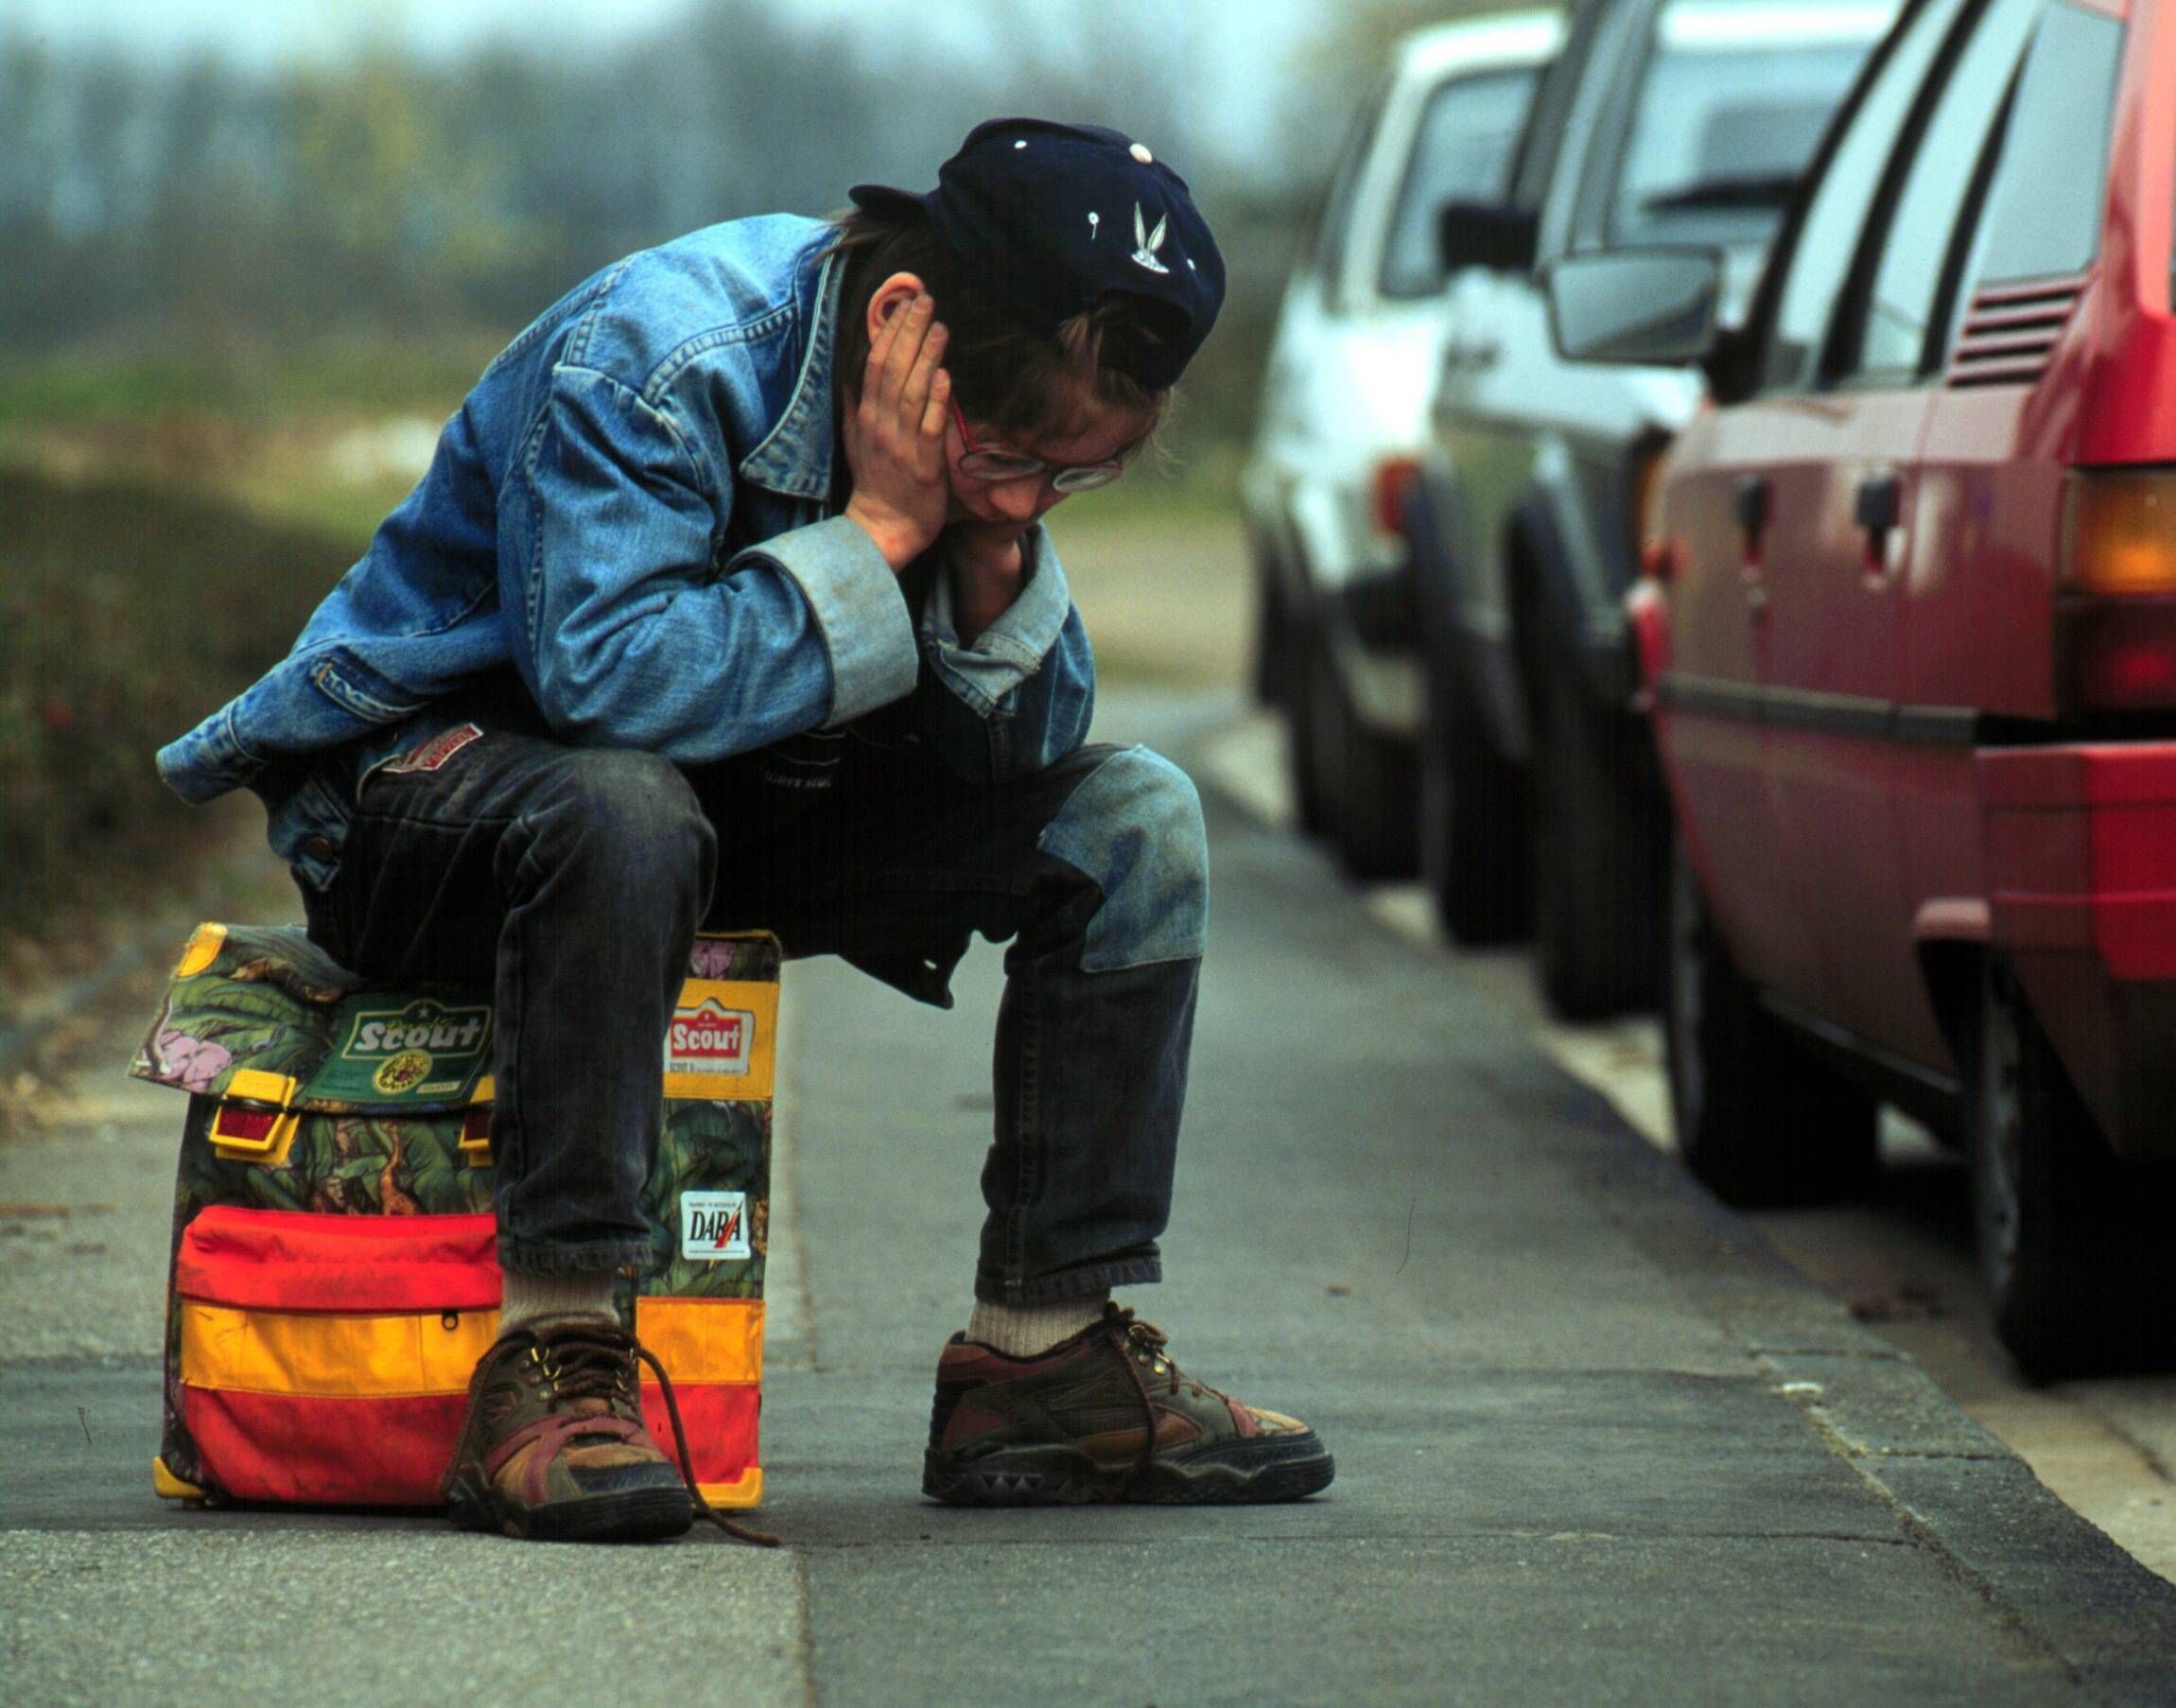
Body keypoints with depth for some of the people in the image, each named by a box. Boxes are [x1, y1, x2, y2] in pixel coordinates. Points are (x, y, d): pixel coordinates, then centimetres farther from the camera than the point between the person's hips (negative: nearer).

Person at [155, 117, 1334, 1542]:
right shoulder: (640, 359, -29)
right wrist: (881, 532, -33)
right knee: (625, 810, -42)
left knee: (1131, 821, -5)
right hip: (426, 774, -7)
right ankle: (551, 1363, -37)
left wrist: (1000, 542, -23)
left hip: (741, 803, 7)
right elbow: (609, 677, -40)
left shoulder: (998, 418, -6)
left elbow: (1029, 743, -4)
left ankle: (1044, 1353, -3)